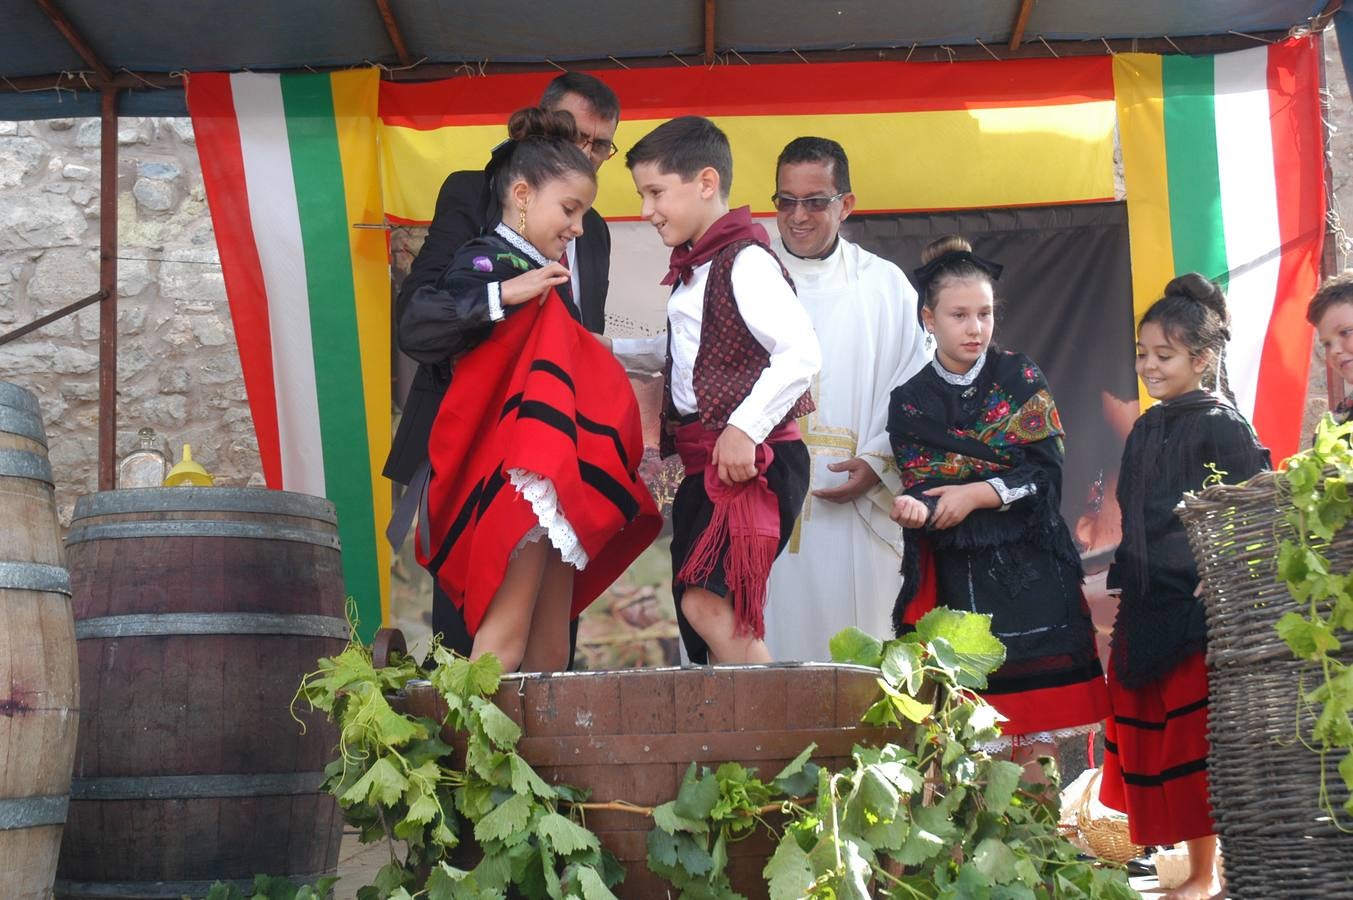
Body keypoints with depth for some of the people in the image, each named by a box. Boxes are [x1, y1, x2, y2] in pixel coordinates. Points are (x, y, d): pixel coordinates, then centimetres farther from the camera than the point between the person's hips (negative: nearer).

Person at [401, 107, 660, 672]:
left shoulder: (546, 278, 18)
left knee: (551, 650, 6)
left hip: (557, 485, 9)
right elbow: (415, 329, -25)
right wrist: (504, 295, -28)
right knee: (506, 636, -12)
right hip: (512, 479, -9)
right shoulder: (488, 260, -8)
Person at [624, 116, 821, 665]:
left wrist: (744, 428, -26)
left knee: (707, 604, -23)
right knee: (696, 611, 9)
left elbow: (801, 352, -24)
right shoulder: (695, 267, 18)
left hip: (749, 460, -10)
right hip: (705, 463, 10)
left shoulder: (745, 261, -12)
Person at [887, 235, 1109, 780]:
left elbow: (1046, 474, -3)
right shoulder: (909, 402, 5)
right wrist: (915, 509, -22)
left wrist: (976, 495, -12)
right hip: (954, 585, 0)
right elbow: (919, 490, 0)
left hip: (1028, 577, 0)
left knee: (1034, 745, -2)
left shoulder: (1021, 378, 4)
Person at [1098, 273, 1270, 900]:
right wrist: (1120, 585, 17)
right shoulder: (1146, 431, 14)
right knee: (1156, 748, 9)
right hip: (1147, 612, 7)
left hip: (1201, 611, -7)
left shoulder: (1223, 427, -7)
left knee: (1198, 748, -3)